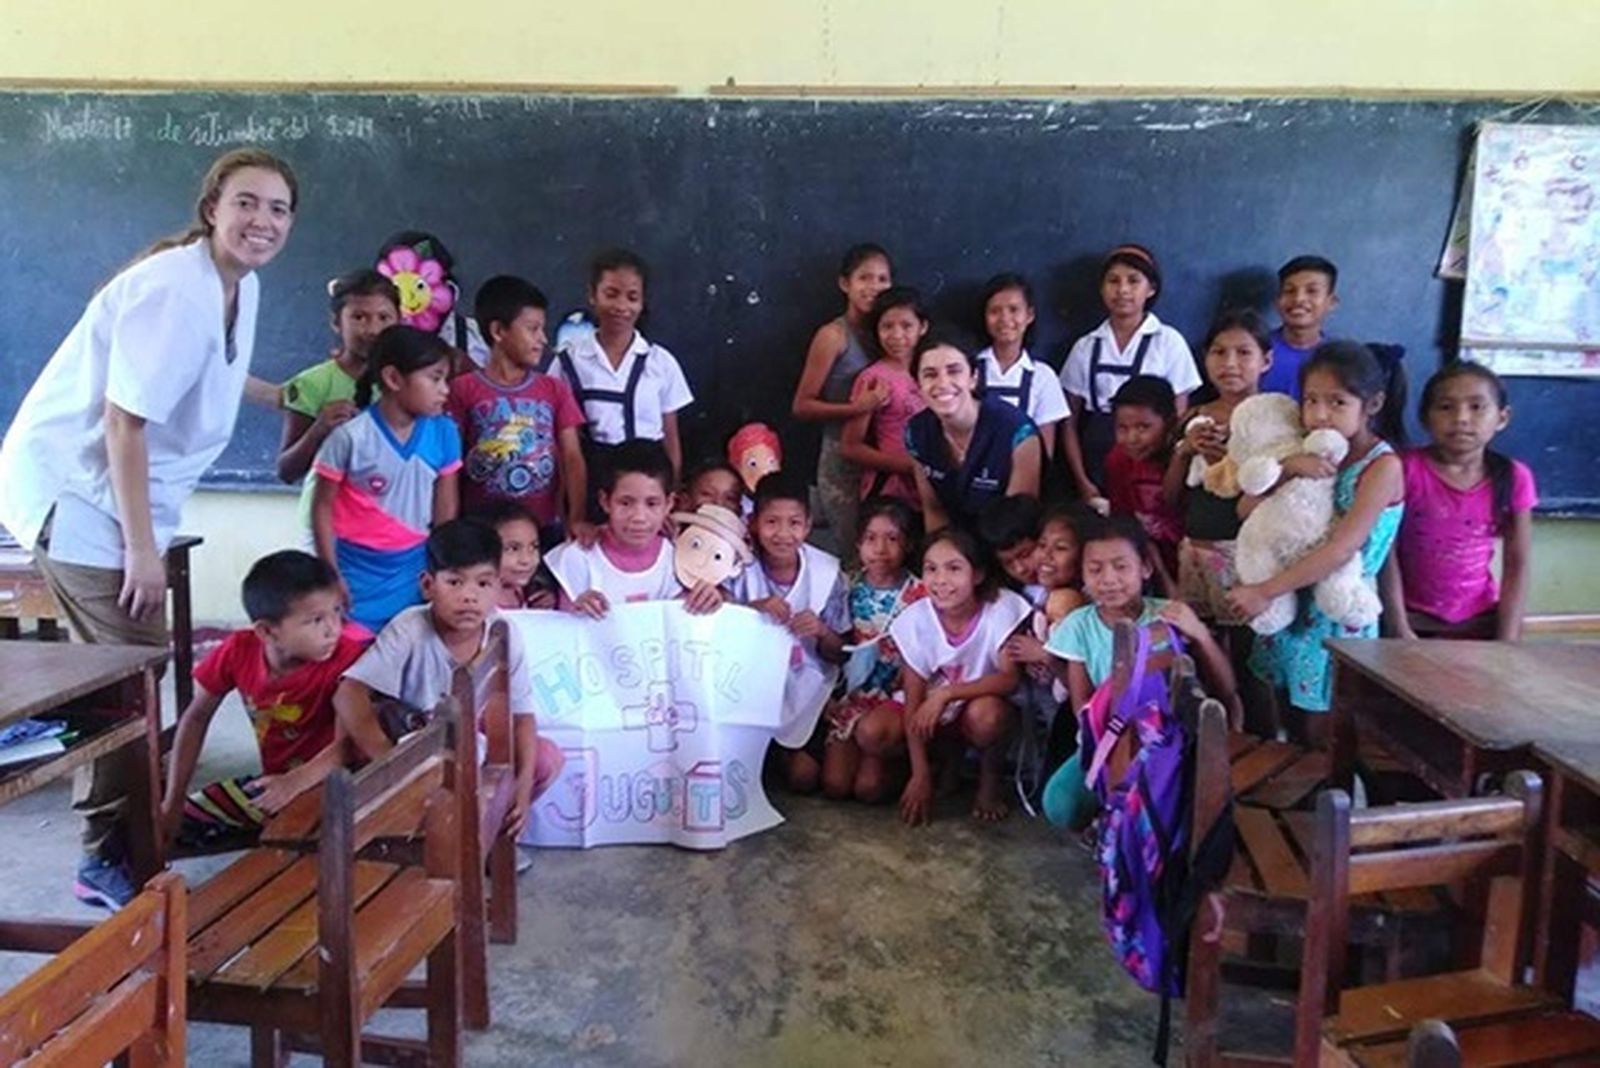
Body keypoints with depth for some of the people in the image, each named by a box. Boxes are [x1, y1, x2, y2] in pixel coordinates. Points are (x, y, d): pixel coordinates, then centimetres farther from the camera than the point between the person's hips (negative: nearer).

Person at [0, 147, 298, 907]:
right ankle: (108, 856, 8)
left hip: (119, 492, 9)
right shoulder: (175, 290, -24)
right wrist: (142, 547, -22)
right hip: (73, 493, -9)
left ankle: (130, 823, 32)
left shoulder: (241, 286, 3)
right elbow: (123, 419, -25)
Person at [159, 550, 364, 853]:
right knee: (161, 831, 5)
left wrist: (297, 782, -47)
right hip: (273, 783, 5)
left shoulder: (346, 656, -23)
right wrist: (173, 803, 1)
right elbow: (197, 717, 3)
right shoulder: (238, 651, -10)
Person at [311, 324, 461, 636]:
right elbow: (323, 507, -5)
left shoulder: (444, 433, -4)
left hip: (413, 570, 3)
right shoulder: (351, 437, -14)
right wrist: (331, 574, -6)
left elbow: (446, 510, 4)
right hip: (357, 571, -3)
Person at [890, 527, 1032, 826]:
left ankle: (992, 777, -3)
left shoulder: (1001, 608, -22)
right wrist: (920, 774, -18)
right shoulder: (915, 620, -16)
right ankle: (952, 755, 9)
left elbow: (1010, 678, -26)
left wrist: (946, 693, -37)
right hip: (941, 713, 3)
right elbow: (914, 700, -14)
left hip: (990, 707, -3)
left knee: (984, 712, -38)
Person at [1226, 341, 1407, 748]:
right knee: (1291, 732, 14)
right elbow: (1246, 509, -1)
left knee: (1321, 741, 3)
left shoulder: (1383, 466, -14)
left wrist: (1263, 592, -23)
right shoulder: (1313, 453, 5)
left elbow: (1340, 550, -23)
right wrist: (1288, 466, -18)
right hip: (1293, 603, 6)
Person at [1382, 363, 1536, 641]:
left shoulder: (1513, 478, -3)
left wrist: (1507, 643, -5)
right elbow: (1386, 551, -9)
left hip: (1482, 623, 2)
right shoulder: (1407, 469, -11)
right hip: (1415, 621, -2)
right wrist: (1400, 630, -10)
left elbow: (1517, 566, 0)